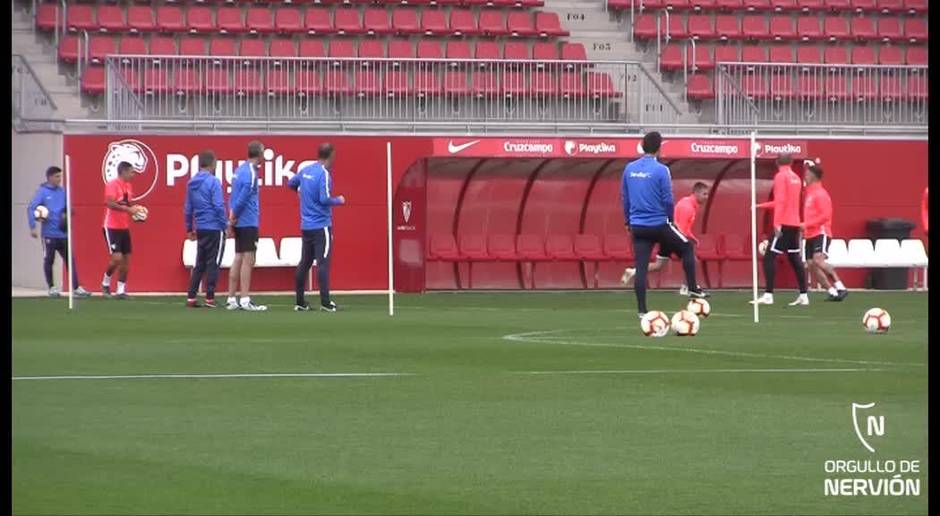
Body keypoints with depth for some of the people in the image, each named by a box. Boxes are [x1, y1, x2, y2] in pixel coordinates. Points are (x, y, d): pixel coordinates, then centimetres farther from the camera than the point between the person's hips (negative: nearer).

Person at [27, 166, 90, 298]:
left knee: (70, 260, -1)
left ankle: (77, 288, -1)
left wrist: (66, 215, -1)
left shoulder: (62, 191, 8)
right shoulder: (43, 192, -6)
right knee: (48, 261, 6)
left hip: (63, 233, 4)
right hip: (49, 234, -4)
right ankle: (51, 287, 19)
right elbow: (31, 208, -11)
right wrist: (32, 227, -18)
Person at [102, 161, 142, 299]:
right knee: (117, 258, -14)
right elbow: (110, 203, -24)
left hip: (125, 228, 8)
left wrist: (134, 210, 5)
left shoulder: (128, 186, 13)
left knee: (126, 258, 5)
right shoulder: (112, 184, -13)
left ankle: (121, 290, 10)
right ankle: (106, 282, 10)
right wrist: (128, 209, -29)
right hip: (112, 227, -8)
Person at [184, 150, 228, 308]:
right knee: (213, 264, -1)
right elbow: (219, 206, -16)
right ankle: (210, 298, -2)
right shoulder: (213, 182, -12)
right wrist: (225, 225, -8)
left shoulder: (192, 183, 9)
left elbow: (188, 208, 14)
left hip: (200, 229, 6)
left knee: (199, 264, 12)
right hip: (214, 228, -6)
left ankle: (191, 297, 7)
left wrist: (189, 229, 21)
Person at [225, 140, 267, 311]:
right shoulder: (250, 172, -15)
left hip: (239, 222, 9)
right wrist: (234, 216, -9)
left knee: (239, 259, 11)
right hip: (248, 222, -9)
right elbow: (244, 197, -19)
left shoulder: (240, 169, 14)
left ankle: (232, 300, 11)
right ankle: (245, 301, -10)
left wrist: (232, 216, 13)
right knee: (248, 260, -8)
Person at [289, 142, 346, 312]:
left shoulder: (306, 170, 7)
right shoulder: (324, 174, -14)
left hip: (306, 225, 7)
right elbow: (324, 199, -20)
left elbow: (291, 184, 21)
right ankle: (325, 302, -13)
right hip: (321, 225, -7)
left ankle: (300, 302, 14)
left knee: (305, 263, 11)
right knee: (323, 263, -8)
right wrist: (339, 200, -3)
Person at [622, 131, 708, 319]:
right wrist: (671, 219, 5)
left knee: (641, 268, 4)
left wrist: (628, 220, 22)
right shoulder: (661, 170, -12)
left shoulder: (629, 169, 3)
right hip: (659, 224, -4)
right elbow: (667, 199, -11)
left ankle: (641, 310, 1)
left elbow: (624, 197, 11)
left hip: (638, 226, 4)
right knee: (686, 248, 19)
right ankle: (693, 289, 20)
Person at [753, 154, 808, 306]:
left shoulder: (780, 177, -9)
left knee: (769, 257, -7)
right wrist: (760, 206, 31)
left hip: (784, 224, -8)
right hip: (795, 224, 8)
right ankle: (803, 295, 8)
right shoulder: (795, 178, 15)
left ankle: (768, 295, -15)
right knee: (795, 259, 11)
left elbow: (780, 201, -19)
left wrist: (777, 223, -23)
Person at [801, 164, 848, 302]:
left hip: (821, 233, -9)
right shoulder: (808, 192, 17)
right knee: (811, 265, 0)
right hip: (810, 235, 9)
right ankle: (832, 292, 2)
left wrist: (806, 224, -19)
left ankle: (840, 288, -25)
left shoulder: (820, 194, -10)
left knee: (818, 260, -27)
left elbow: (825, 215, -18)